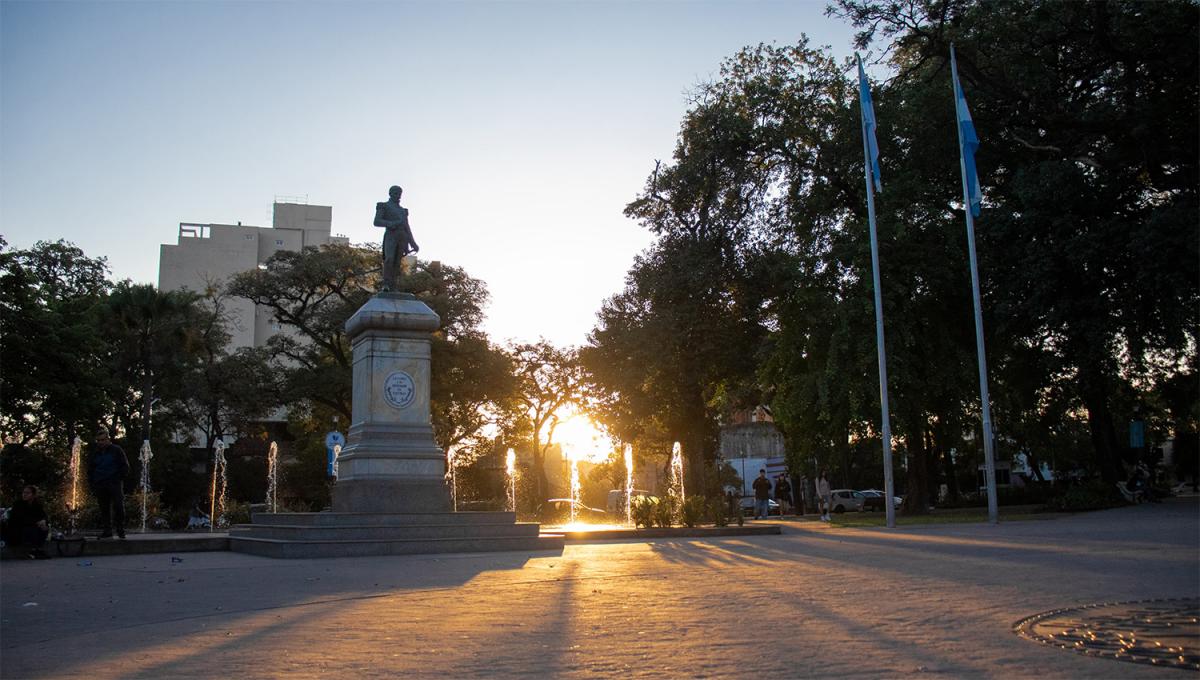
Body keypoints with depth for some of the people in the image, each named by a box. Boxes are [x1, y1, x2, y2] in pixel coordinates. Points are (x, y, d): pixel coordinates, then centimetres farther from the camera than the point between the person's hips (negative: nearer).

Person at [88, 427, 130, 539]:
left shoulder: (116, 450, 4)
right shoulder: (94, 453, 15)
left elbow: (125, 466, 5)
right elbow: (90, 470, 21)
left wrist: (119, 478, -5)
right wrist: (92, 485, 9)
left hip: (115, 484, -3)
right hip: (100, 485, 3)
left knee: (119, 506, -10)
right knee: (104, 509, 3)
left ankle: (121, 530, -5)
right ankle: (106, 531, 7)